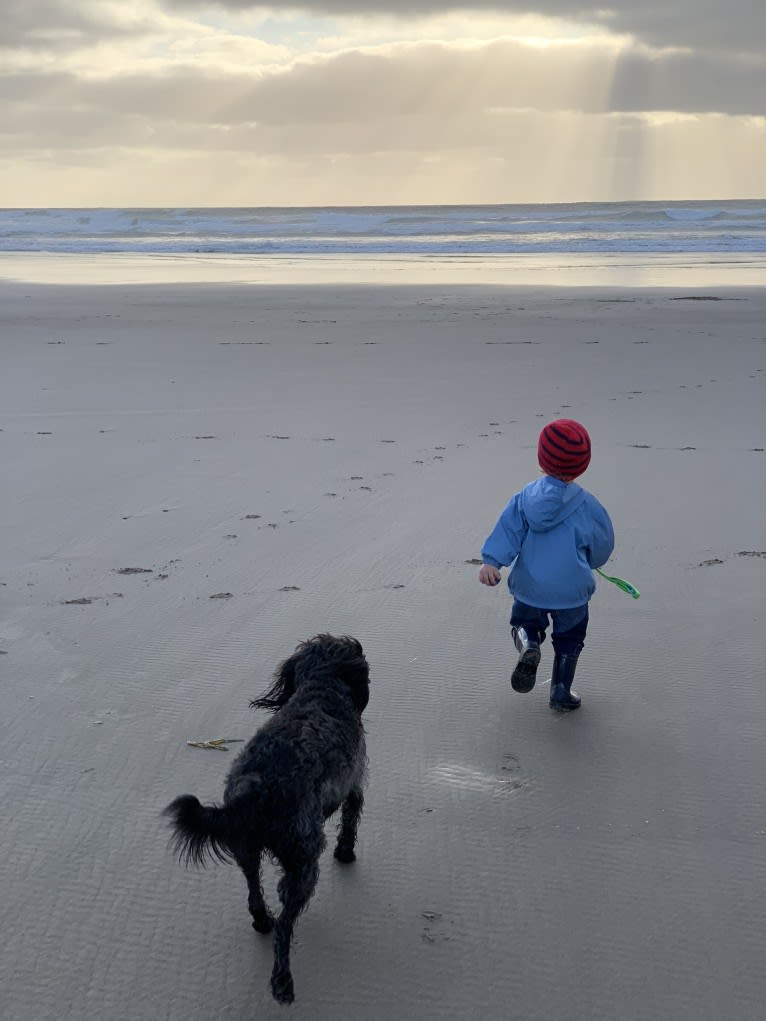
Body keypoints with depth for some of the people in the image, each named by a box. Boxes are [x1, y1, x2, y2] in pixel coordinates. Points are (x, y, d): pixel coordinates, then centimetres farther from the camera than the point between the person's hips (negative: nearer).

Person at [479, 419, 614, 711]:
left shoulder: (525, 497, -4)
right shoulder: (586, 505, -10)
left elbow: (507, 530, -12)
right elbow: (603, 545, 1)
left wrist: (491, 561, -14)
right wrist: (590, 562, 21)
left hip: (529, 586, 2)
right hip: (571, 588, -2)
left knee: (525, 622, 25)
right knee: (569, 640, 18)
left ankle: (528, 646, -8)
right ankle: (561, 693, 23)